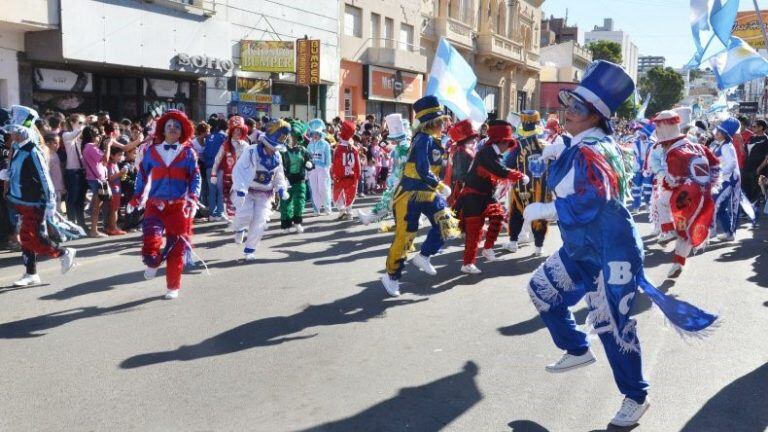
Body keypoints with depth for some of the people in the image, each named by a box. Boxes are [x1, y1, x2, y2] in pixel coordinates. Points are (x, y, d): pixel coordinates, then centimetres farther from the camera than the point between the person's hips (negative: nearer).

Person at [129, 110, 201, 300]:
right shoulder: (152, 151, 6)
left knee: (177, 246, 3)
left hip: (179, 206, 0)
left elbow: (195, 177, -2)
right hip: (155, 204, 1)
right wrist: (136, 197, 4)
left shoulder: (188, 152, 3)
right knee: (151, 241, -19)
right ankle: (153, 262, 15)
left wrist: (193, 198, -16)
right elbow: (142, 175, 11)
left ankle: (173, 287, 17)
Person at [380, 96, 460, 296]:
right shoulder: (424, 139, -19)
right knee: (404, 235, -3)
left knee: (447, 225, 0)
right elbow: (423, 170, -25)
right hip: (410, 194, -9)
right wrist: (441, 187, -17)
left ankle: (423, 256, 20)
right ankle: (392, 276, 12)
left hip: (428, 193, 9)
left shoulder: (433, 140, 8)